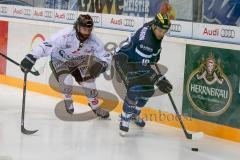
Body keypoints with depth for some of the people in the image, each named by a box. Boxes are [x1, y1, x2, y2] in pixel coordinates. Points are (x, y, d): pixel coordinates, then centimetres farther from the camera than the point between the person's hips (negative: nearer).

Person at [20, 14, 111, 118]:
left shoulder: (93, 41, -22)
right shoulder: (65, 35, -36)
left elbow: (106, 56, -14)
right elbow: (46, 45, -40)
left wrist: (101, 65, -36)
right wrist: (31, 57, -51)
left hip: (78, 61, 4)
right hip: (59, 60, -4)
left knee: (88, 79, -12)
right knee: (66, 80, -27)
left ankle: (95, 106, 12)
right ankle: (68, 99, 6)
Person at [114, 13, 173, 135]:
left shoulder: (155, 29, -9)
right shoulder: (145, 40, -36)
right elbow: (144, 65, -38)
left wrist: (155, 57, 21)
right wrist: (158, 79, -44)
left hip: (137, 60, 9)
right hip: (123, 60, -9)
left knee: (148, 90, 7)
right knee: (135, 89, -23)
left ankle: (134, 113, 30)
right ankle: (125, 119, -6)